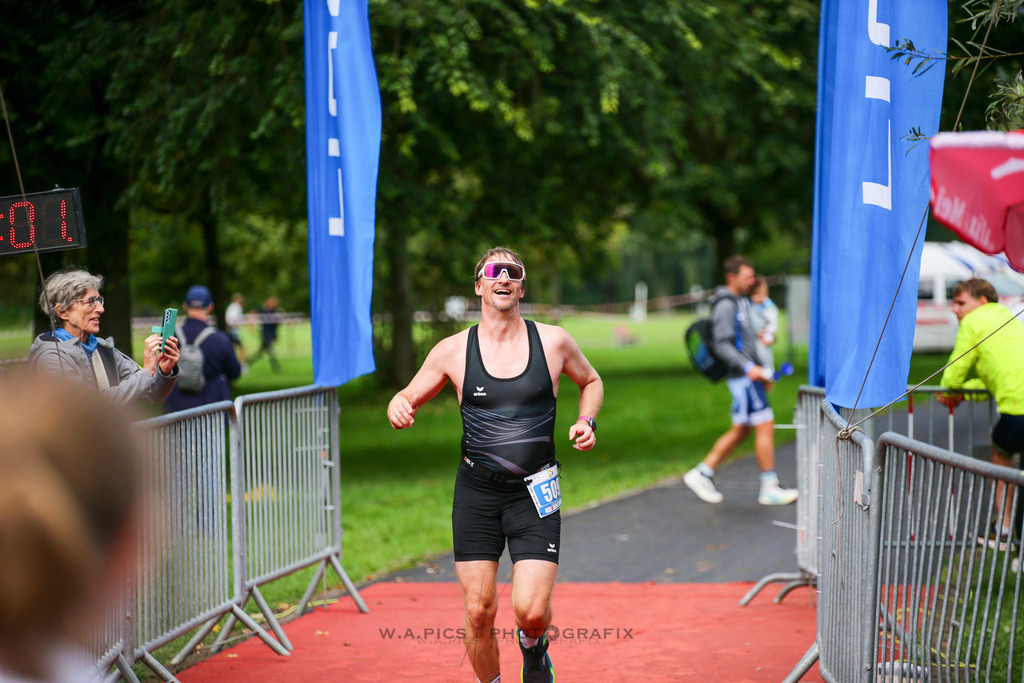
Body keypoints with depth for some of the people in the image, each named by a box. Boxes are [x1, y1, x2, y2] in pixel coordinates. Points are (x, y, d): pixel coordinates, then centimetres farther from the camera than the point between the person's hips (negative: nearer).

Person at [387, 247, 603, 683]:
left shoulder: (553, 342, 1)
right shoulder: (453, 351, 0)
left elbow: (590, 381, 20)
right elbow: (410, 397, 12)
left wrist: (587, 422, 2)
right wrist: (398, 407, -12)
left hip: (535, 493, 0)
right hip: (476, 492, 1)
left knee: (531, 611, -11)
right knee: (478, 612, -1)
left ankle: (533, 647, 26)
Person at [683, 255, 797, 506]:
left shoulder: (741, 302, 19)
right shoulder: (725, 305, -13)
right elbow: (721, 344, -19)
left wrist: (762, 370, 24)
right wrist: (748, 367, -25)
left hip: (750, 375, 10)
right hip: (742, 377, -10)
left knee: (740, 431, 11)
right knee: (765, 426, -9)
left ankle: (702, 473, 16)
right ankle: (769, 488, -4)